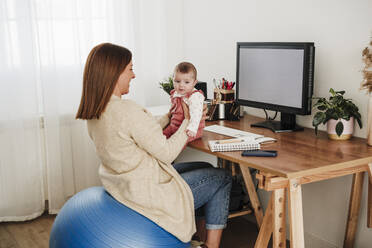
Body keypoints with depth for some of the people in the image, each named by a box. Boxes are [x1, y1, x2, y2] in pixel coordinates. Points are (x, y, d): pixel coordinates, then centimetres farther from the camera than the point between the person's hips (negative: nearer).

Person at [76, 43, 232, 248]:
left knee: (205, 168, 25)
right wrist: (188, 122, -6)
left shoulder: (95, 110, 1)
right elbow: (166, 153, -18)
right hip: (146, 194, -9)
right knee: (222, 179, 9)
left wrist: (168, 117, 12)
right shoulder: (128, 111, -28)